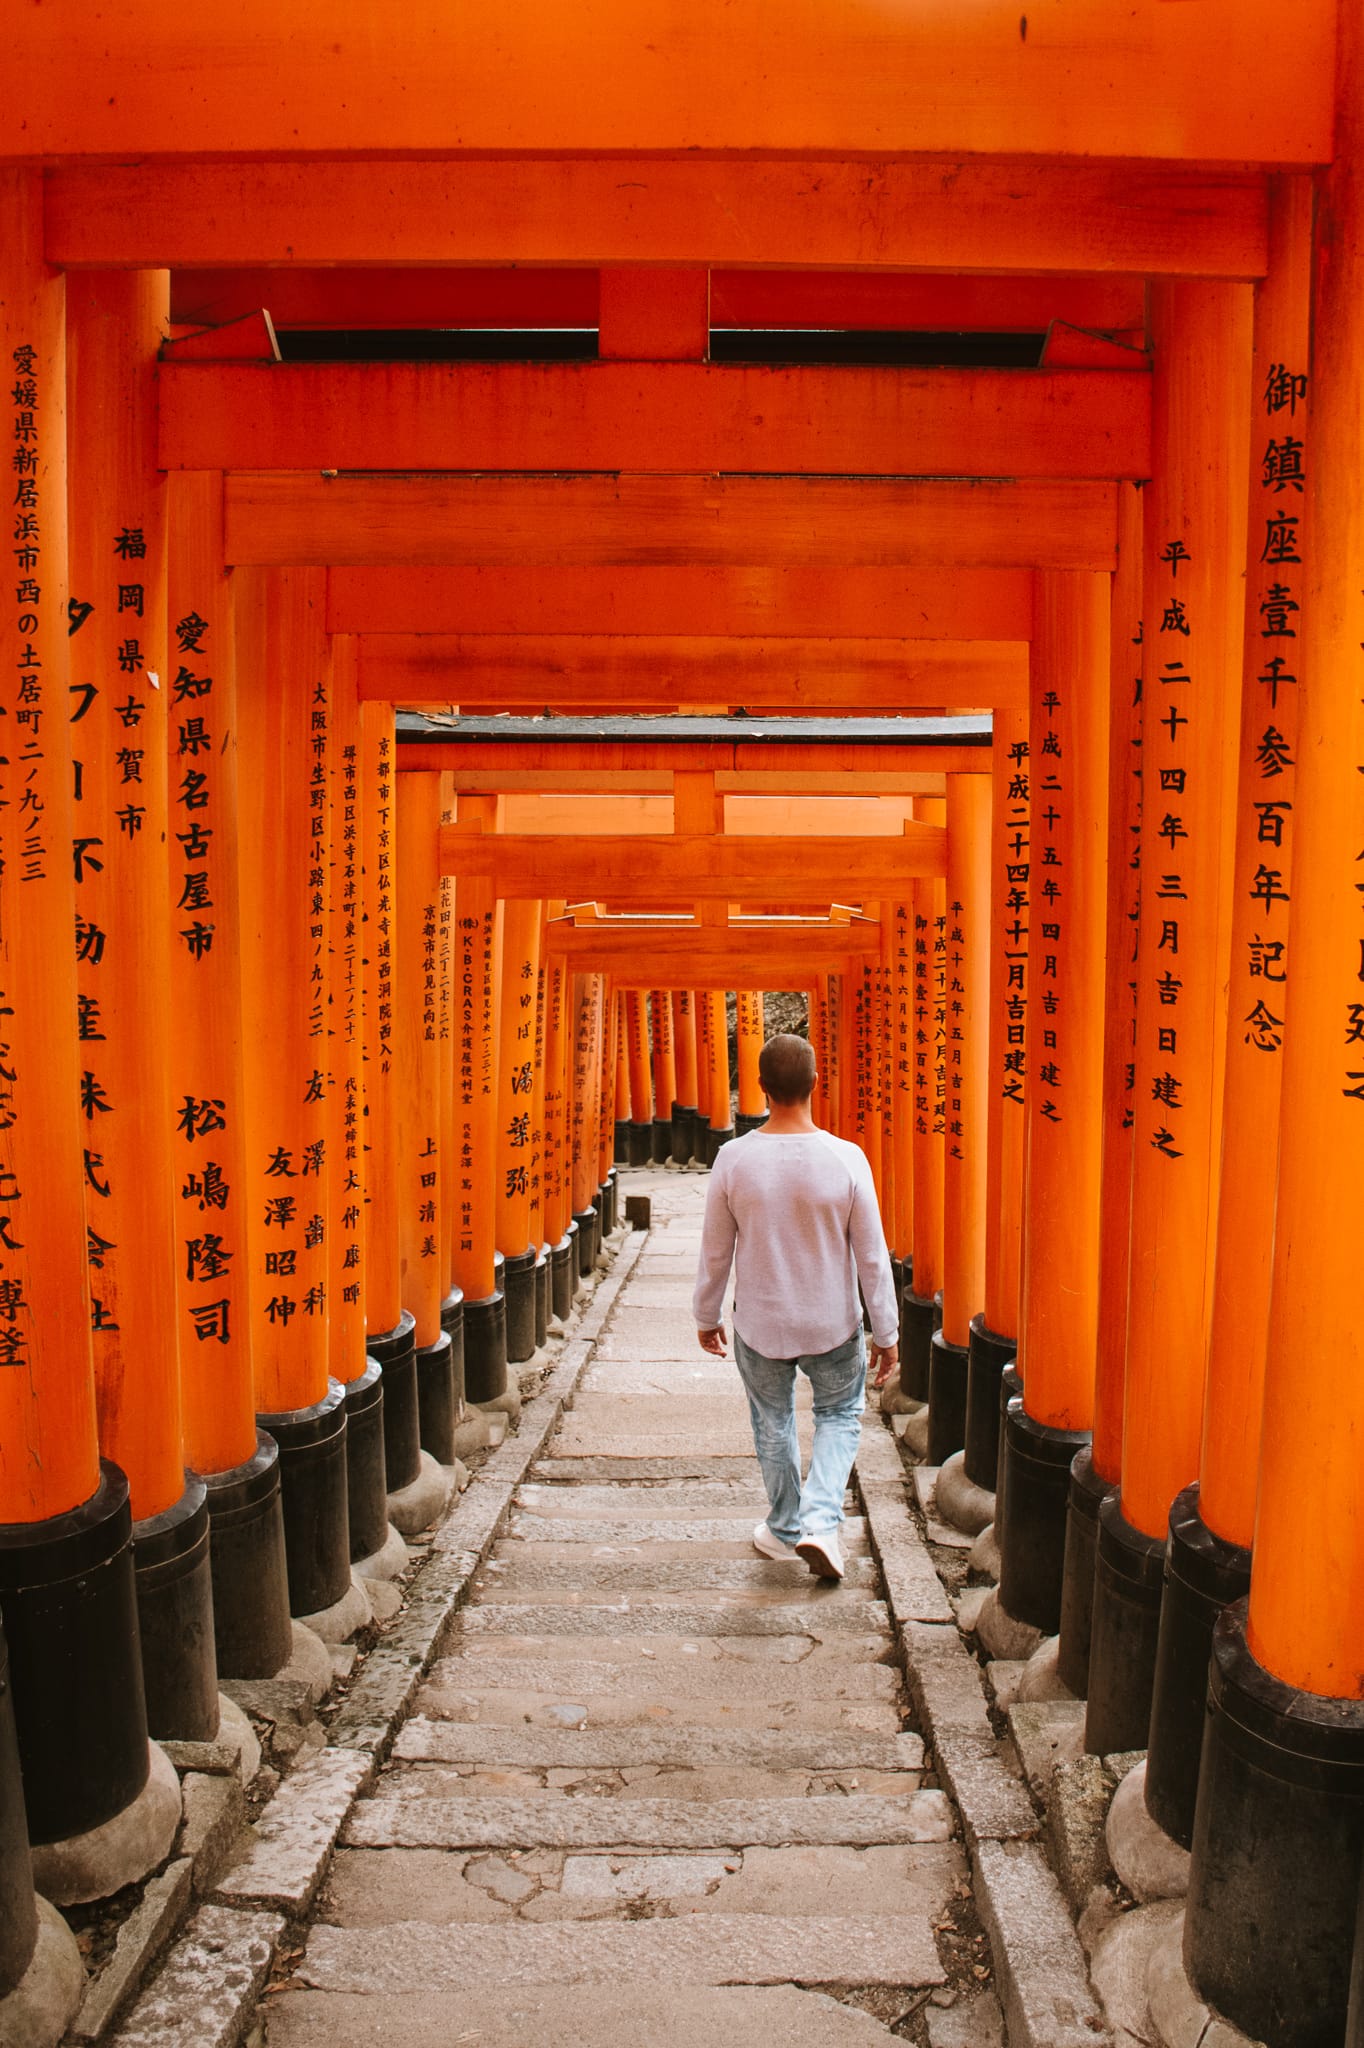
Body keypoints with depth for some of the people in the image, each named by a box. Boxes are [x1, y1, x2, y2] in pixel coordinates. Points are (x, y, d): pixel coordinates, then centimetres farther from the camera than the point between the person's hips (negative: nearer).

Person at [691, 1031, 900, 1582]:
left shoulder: (734, 1159, -15)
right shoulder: (846, 1159, -18)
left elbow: (715, 1252, -5)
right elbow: (872, 1257, -11)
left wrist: (706, 1317, 11)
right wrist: (886, 1335, 0)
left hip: (759, 1324, 1)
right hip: (832, 1326, -1)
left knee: (772, 1423, 23)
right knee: (839, 1414, 24)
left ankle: (784, 1528, 38)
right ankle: (820, 1521, 8)